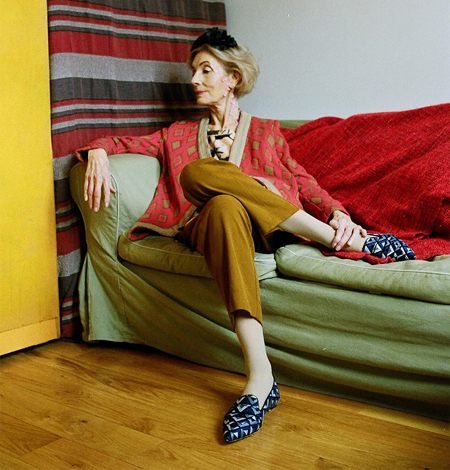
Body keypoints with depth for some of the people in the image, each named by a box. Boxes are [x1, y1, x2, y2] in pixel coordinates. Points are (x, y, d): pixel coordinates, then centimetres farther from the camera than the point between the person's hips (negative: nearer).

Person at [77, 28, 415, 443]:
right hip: (209, 226, 1)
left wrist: (337, 213, -8)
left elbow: (302, 182, 12)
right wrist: (98, 151, -4)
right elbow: (125, 143, 21)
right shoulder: (181, 136, 29)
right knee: (225, 206, -38)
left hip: (271, 228, -1)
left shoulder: (266, 131, 25)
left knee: (198, 172, -31)